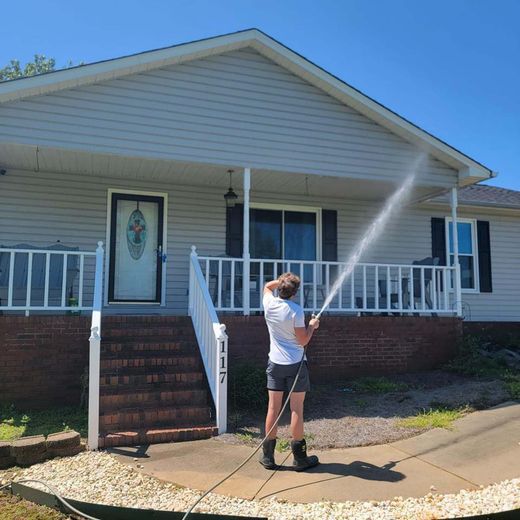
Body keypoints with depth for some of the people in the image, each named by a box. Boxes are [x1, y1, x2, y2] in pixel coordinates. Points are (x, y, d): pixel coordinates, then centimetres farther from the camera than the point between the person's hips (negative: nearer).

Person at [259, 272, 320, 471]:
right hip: (295, 364, -4)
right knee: (296, 410, 4)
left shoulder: (269, 304, -2)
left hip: (275, 363, 4)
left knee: (273, 408, 8)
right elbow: (303, 340, -11)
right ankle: (300, 458, 13)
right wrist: (312, 326, 4)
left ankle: (268, 456, 15)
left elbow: (267, 286, 21)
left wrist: (282, 280, 14)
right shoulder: (296, 310, -16)